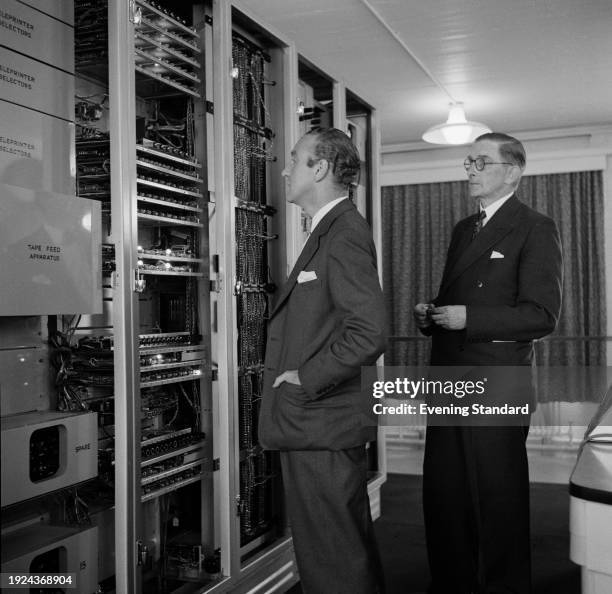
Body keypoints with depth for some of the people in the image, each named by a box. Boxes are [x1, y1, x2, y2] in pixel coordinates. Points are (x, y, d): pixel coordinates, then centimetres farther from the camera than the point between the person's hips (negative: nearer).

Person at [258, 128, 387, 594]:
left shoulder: (344, 236, -16)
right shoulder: (330, 232, 15)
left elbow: (368, 334, -25)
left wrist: (304, 380, -17)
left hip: (321, 427, -10)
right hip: (318, 425, 10)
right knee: (353, 551, 22)